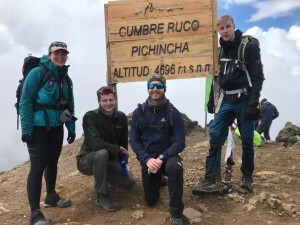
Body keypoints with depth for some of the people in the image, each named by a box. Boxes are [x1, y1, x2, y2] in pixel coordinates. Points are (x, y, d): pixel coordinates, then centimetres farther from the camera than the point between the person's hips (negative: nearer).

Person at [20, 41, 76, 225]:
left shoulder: (66, 78, 10)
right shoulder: (38, 73, -11)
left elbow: (69, 106, 15)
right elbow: (25, 101, -14)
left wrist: (72, 128, 10)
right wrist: (26, 129, -19)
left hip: (56, 127, 7)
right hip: (38, 127, -6)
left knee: (52, 162, 17)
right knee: (38, 166, -7)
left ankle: (51, 196, 37)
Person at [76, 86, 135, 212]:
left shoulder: (121, 117, -4)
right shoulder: (90, 117, -22)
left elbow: (124, 142, 5)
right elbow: (95, 144, -32)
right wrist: (118, 149, -24)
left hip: (109, 160, 6)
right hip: (87, 160, -6)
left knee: (128, 182, -6)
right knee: (102, 153, -38)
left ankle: (104, 179, 26)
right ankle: (102, 196, -23)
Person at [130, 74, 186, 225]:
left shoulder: (173, 113, -11)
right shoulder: (139, 112, -4)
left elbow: (180, 142, -14)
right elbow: (134, 140, -5)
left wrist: (161, 158, -27)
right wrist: (147, 159, -20)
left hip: (167, 155, -2)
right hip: (147, 158, 3)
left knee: (175, 167, -40)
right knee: (151, 201, 9)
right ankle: (158, 179, 45)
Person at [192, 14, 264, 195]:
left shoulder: (249, 47, -7)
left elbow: (258, 77, -11)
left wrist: (253, 104, -19)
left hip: (245, 101, -4)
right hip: (227, 101, 5)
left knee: (247, 140, 4)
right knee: (215, 136, -7)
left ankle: (247, 176, 24)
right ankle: (209, 180, -6)